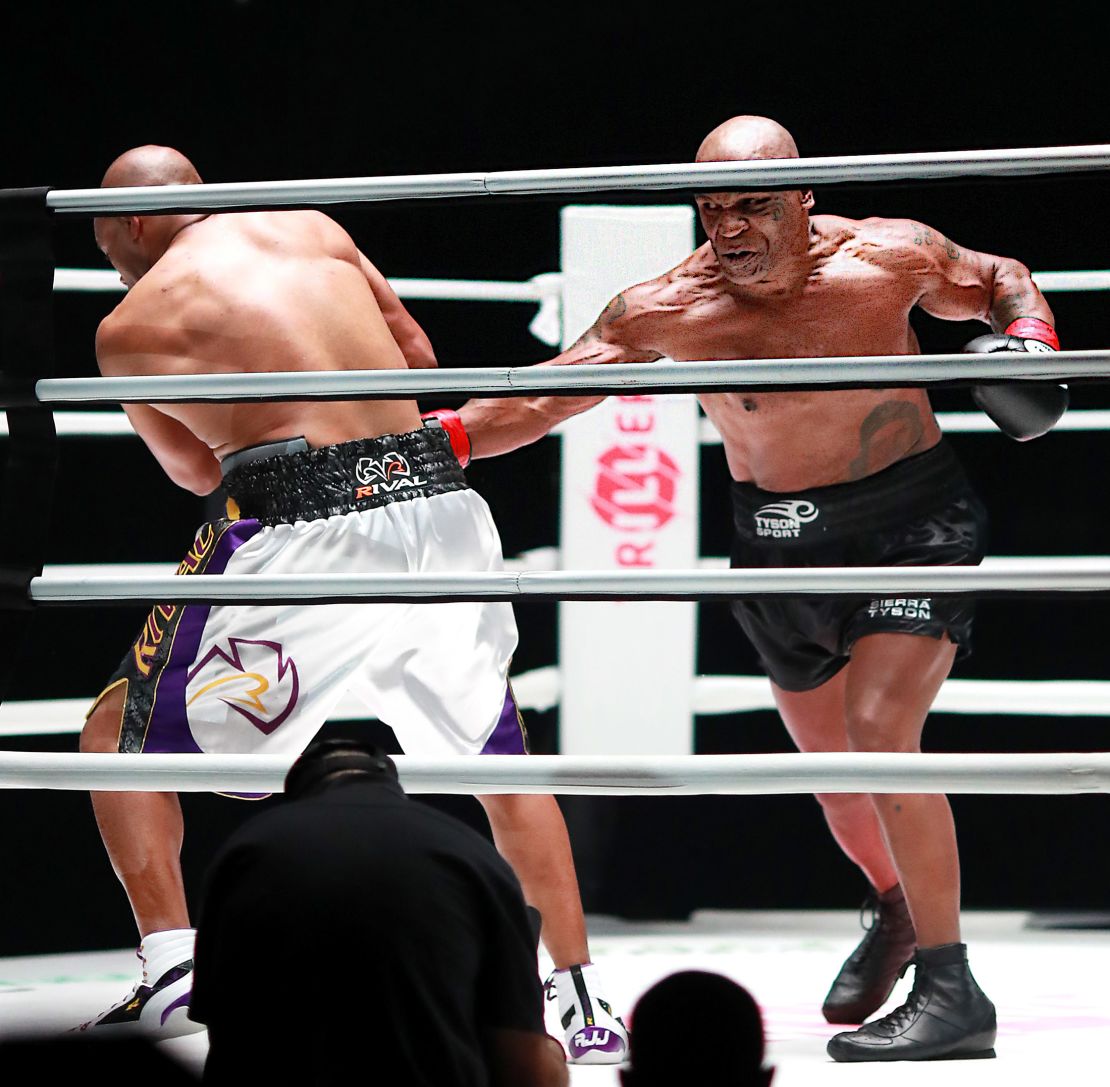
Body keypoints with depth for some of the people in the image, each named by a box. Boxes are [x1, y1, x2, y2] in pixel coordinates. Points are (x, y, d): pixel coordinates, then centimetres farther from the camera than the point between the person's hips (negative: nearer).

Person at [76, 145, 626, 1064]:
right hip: (439, 505, 4)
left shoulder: (130, 327, 8)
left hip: (301, 530, -4)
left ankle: (170, 967, -2)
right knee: (498, 754, 20)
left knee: (121, 736, 12)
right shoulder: (307, 227, 17)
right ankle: (587, 1003, 19)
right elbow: (420, 358, 23)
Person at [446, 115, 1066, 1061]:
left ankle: (954, 993, -18)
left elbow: (1000, 281, 3)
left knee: (879, 728, -23)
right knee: (828, 754, 17)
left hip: (911, 520, -4)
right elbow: (539, 402, -14)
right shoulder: (668, 311, -14)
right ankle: (897, 906, 50)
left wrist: (1029, 337, -18)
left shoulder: (887, 259, -16)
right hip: (778, 543, 4)